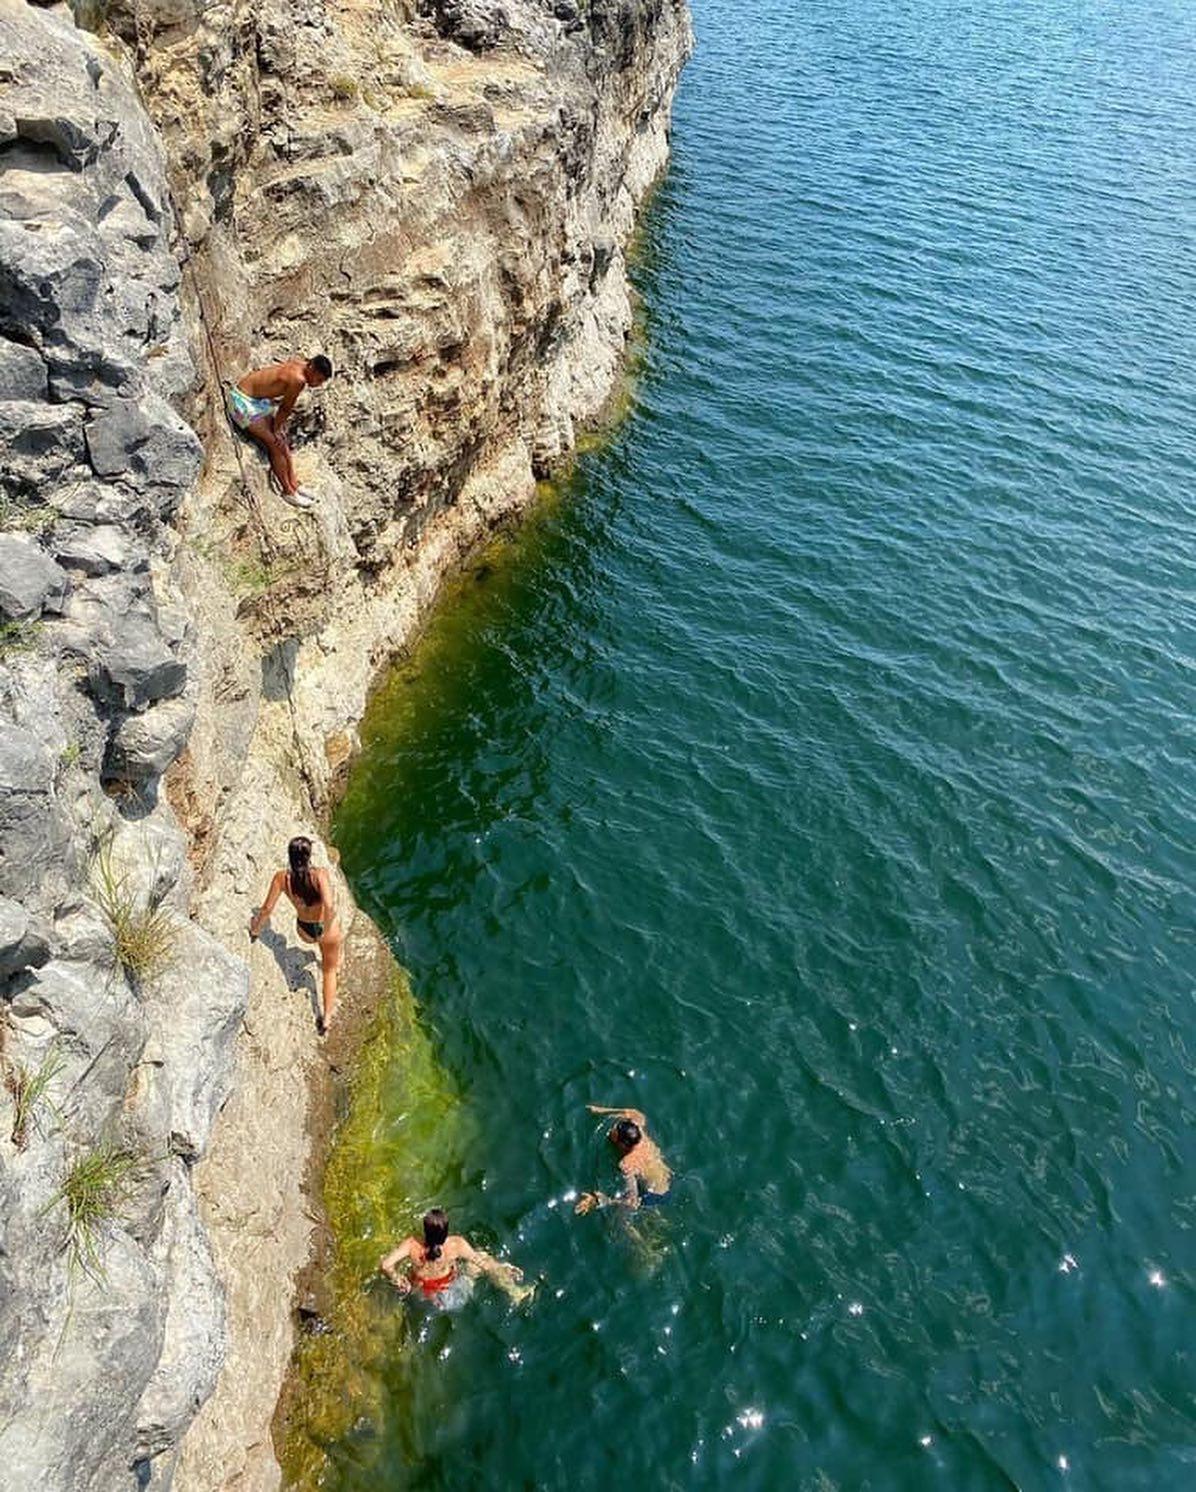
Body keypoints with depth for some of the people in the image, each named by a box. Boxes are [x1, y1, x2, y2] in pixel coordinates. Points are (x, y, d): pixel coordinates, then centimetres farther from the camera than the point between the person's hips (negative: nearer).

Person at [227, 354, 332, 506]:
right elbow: (285, 407, -15)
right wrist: (276, 429, -2)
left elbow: (288, 405, 6)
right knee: (276, 444, -6)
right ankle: (288, 491, 5)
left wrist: (279, 425, 6)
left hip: (255, 398, 10)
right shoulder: (298, 379, -29)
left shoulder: (300, 363, 0)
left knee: (283, 440, 13)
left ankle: (293, 484, 21)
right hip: (242, 401, -10)